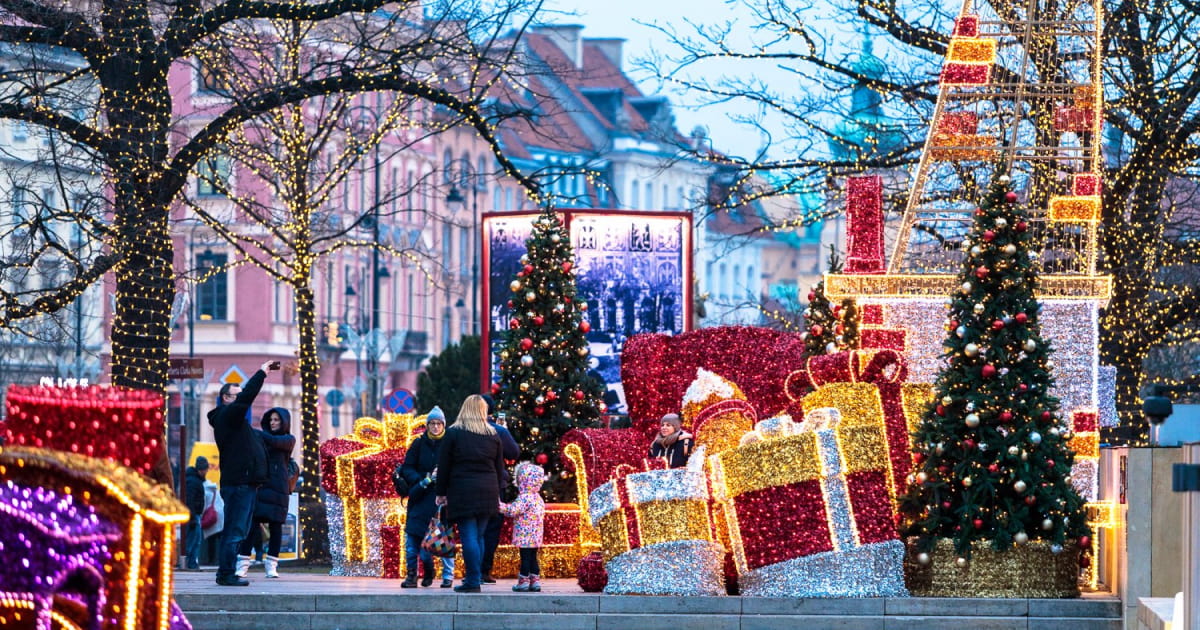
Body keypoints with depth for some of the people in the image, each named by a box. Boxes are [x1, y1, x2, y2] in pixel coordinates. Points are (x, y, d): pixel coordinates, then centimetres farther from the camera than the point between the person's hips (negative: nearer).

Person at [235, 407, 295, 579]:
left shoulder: (289, 439, 7)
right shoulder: (262, 438, 18)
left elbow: (273, 441, -13)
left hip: (277, 488, -2)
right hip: (258, 486, 2)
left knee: (275, 525, -1)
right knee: (252, 522, -8)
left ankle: (271, 565, 3)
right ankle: (243, 563, -12)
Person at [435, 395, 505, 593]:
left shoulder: (453, 434, -1)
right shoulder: (492, 436, 9)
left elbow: (443, 466, 0)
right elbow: (499, 467, 14)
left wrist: (441, 493, 6)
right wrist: (497, 493, 22)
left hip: (462, 490, -4)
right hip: (487, 492, 4)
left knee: (468, 536, -6)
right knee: (478, 536, 11)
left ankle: (473, 581, -11)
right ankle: (473, 577, 14)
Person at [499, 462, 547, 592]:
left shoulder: (524, 498, -16)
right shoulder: (538, 498, 12)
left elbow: (512, 510, -22)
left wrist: (499, 505, -11)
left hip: (525, 536, -8)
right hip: (536, 536, 8)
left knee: (525, 558, -4)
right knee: (533, 558, 13)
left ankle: (523, 582, -1)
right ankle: (535, 581, 14)